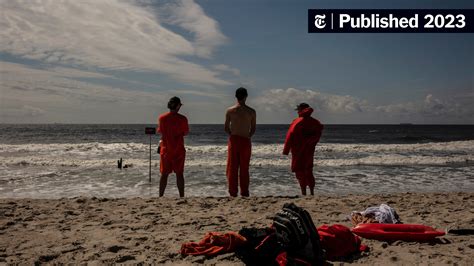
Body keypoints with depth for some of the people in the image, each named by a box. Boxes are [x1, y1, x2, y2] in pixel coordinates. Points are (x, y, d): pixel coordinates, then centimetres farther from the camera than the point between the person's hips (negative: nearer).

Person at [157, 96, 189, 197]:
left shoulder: (162, 118, -4)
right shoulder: (182, 119, -9)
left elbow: (160, 131, 7)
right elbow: (186, 133, -1)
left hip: (166, 149, 2)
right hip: (179, 150, -1)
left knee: (164, 174, 9)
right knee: (179, 174, 6)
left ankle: (161, 196, 11)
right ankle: (181, 196, 8)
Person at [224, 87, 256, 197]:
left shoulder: (230, 110, -4)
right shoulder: (252, 112, -2)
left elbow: (226, 128, -1)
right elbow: (253, 129, 2)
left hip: (233, 140, -1)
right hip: (246, 141, 1)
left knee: (232, 167, 6)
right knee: (244, 168, 9)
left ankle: (233, 192, 7)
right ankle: (244, 192, 13)